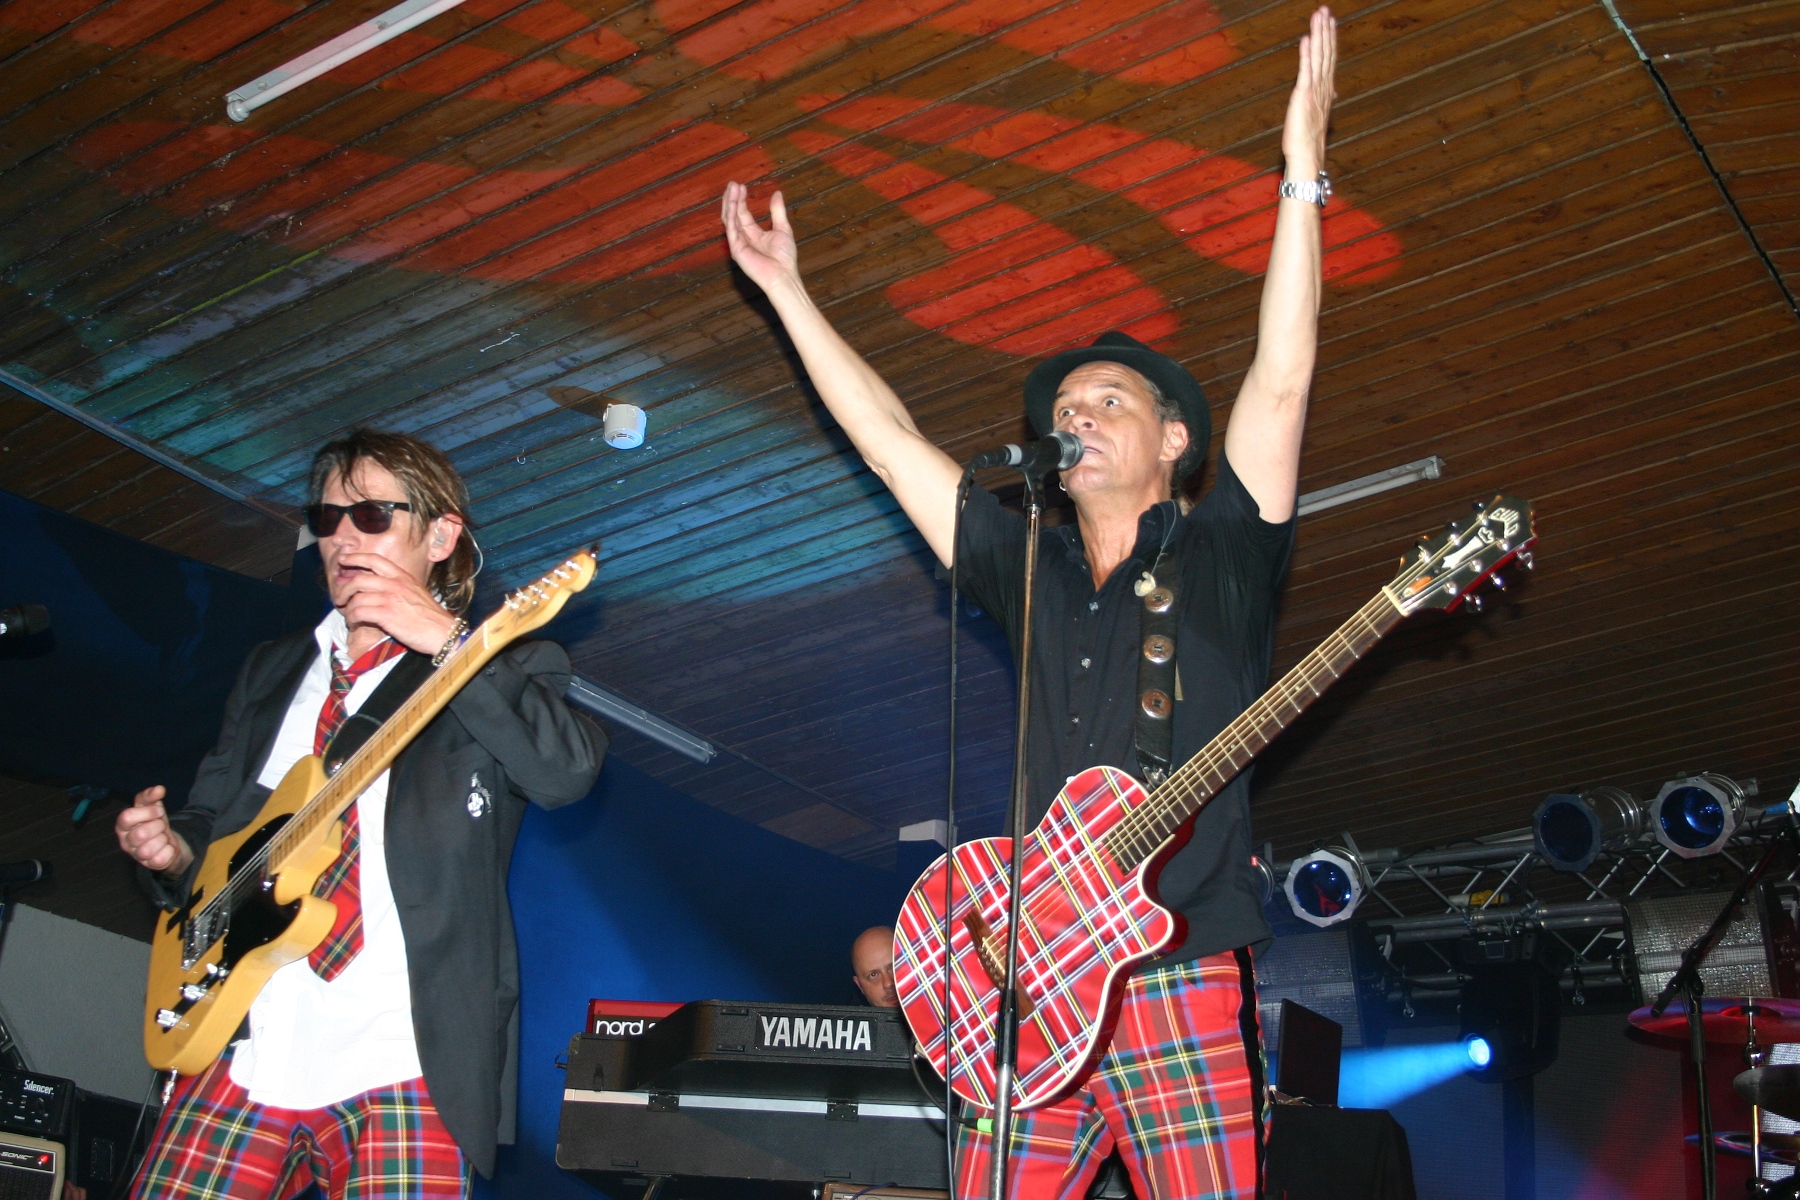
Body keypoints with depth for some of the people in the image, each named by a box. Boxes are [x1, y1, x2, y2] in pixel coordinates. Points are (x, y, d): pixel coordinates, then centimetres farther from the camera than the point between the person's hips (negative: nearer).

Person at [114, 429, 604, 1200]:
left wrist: (448, 643, -18)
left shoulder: (499, 668, 3)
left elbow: (569, 773, -17)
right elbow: (212, 824, 24)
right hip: (242, 1052, 4)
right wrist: (173, 850, 2)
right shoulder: (271, 671, 20)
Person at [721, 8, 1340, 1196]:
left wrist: (1303, 175, -7)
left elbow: (1281, 380, -3)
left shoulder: (1222, 551, 8)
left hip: (1183, 980, -4)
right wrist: (787, 291, 22)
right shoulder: (1030, 570, 18)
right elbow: (891, 437, 20)